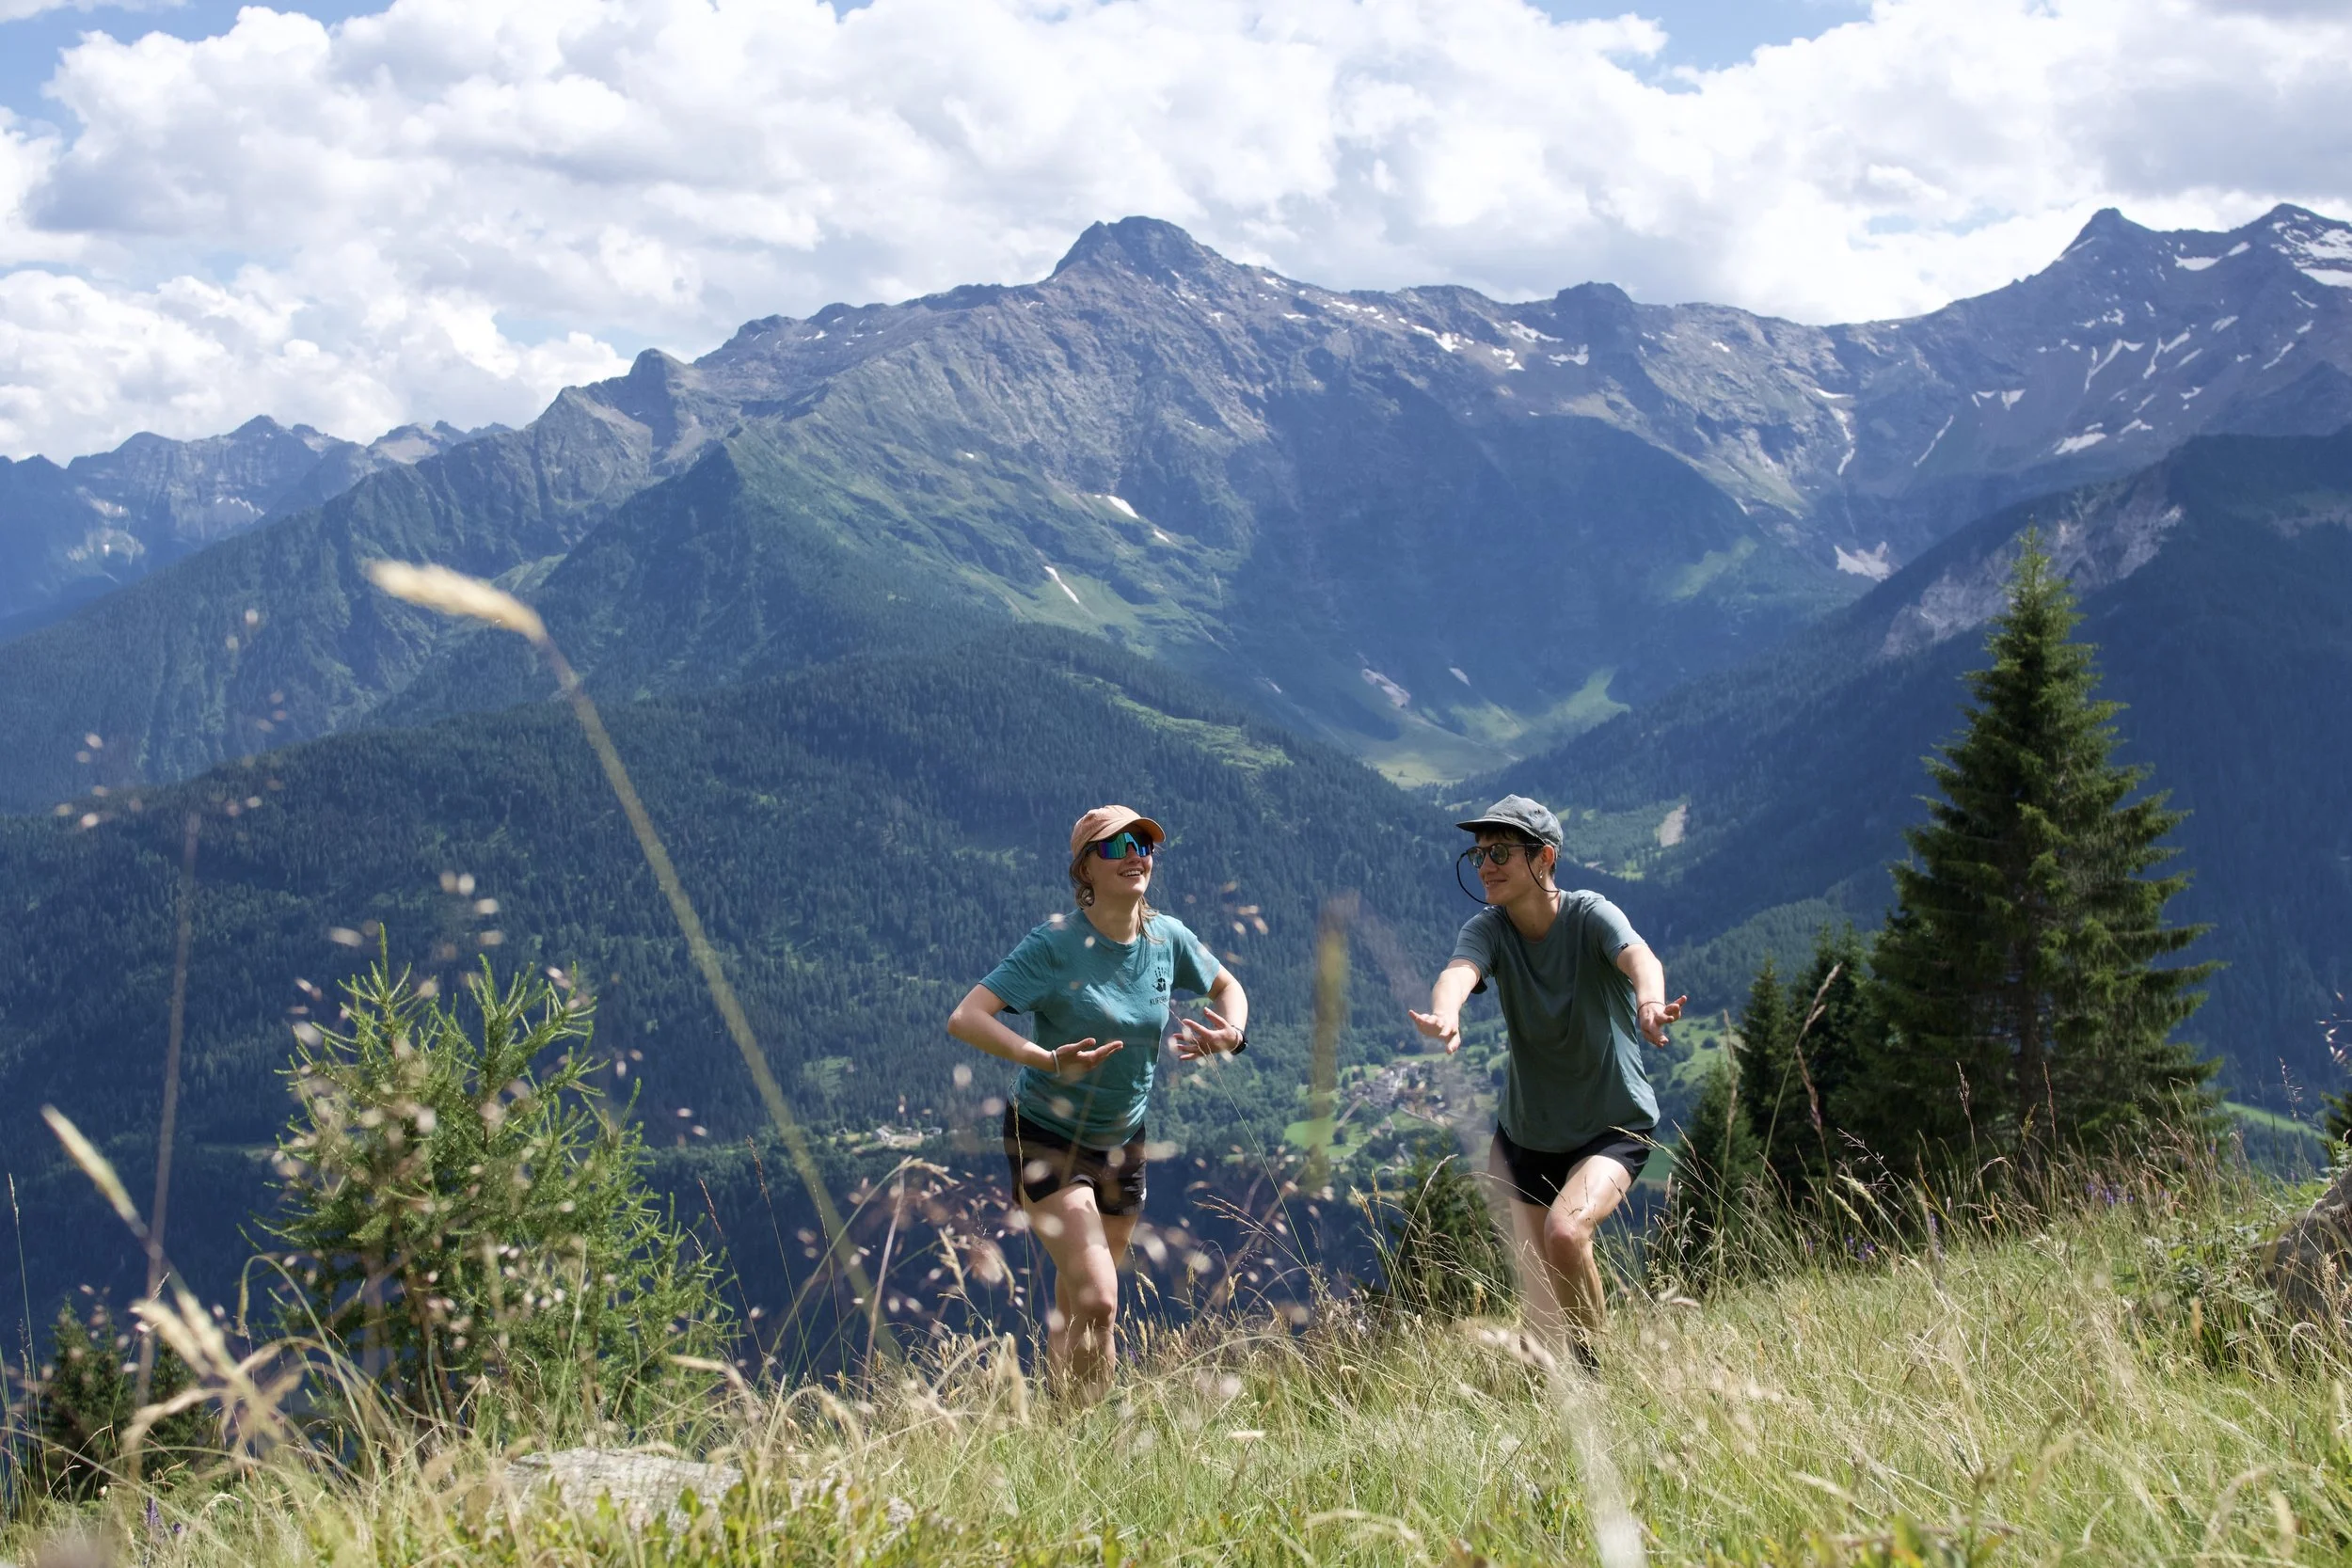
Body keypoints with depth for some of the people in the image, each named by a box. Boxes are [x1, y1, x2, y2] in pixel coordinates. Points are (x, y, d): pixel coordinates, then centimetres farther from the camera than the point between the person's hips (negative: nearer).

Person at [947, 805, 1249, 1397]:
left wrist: (1232, 1032, -7)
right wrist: (1048, 1060, -41)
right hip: (1048, 1140, -5)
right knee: (1097, 1302, -19)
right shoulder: (1056, 944, -20)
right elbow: (964, 1019, -27)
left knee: (1077, 1304, 16)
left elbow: (1226, 986, 16)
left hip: (1122, 1144, 6)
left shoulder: (1168, 937, -5)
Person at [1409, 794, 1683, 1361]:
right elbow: (1459, 971, -33)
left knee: (1565, 1231, -30)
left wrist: (1650, 1000, -65)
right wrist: (1443, 1015, -59)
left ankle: (1597, 1366, -8)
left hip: (1614, 1127, -4)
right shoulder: (1488, 929, -11)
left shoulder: (1589, 915, -18)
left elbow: (1638, 956, -40)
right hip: (1524, 1131, 4)